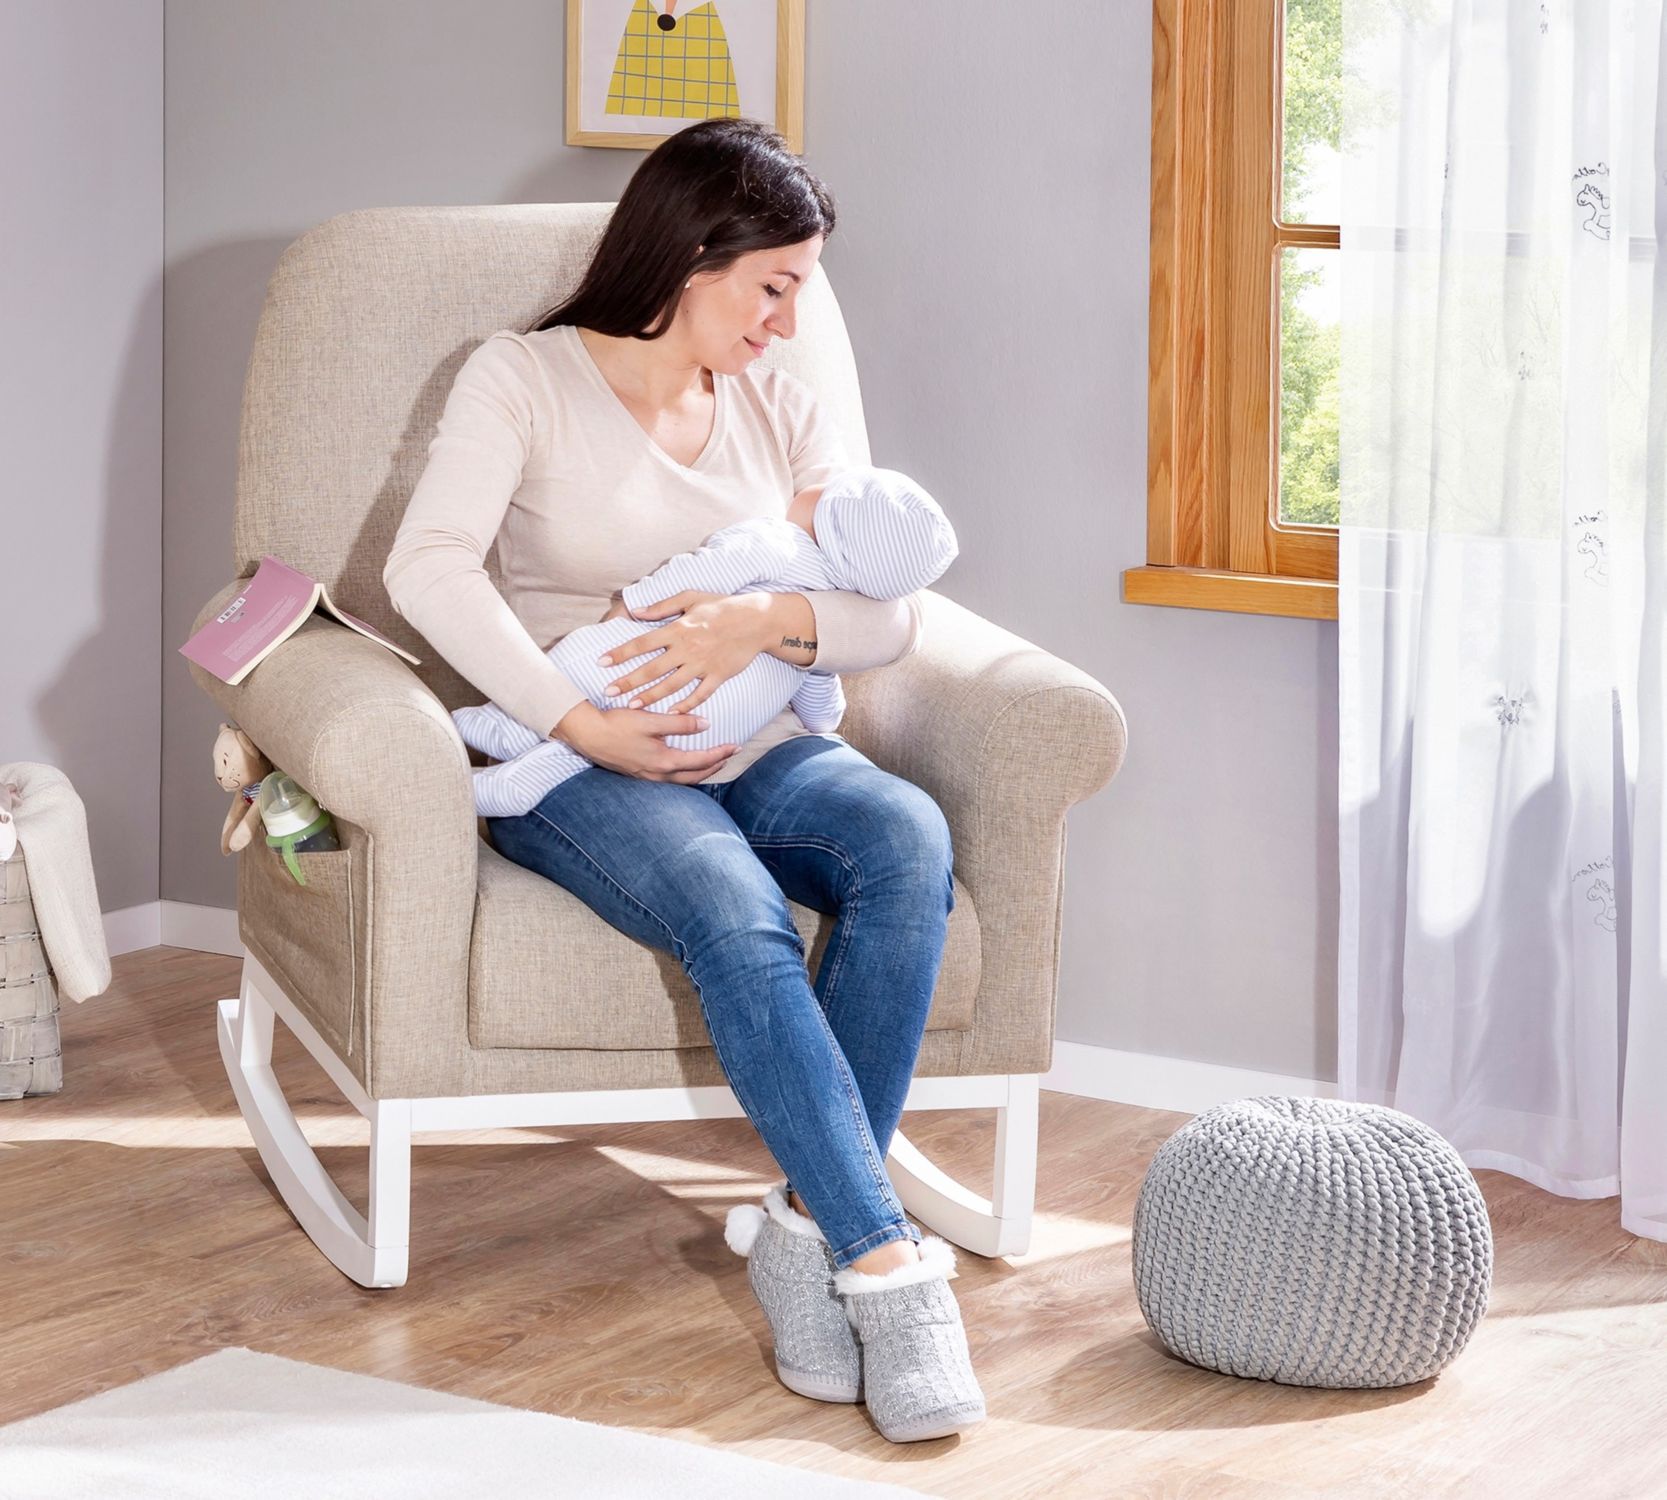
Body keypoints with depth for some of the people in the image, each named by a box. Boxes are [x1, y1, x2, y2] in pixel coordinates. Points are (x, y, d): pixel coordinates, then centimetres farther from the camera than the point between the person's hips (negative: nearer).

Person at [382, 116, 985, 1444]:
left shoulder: (785, 411, 15)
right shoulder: (525, 377, 1)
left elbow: (891, 616, 5)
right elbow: (428, 569, -15)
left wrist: (764, 620, -17)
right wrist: (588, 726, -22)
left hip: (756, 749, 4)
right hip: (581, 767, -4)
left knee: (908, 840, -30)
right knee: (735, 912, -36)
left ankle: (811, 1219, -29)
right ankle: (888, 1261, -38)